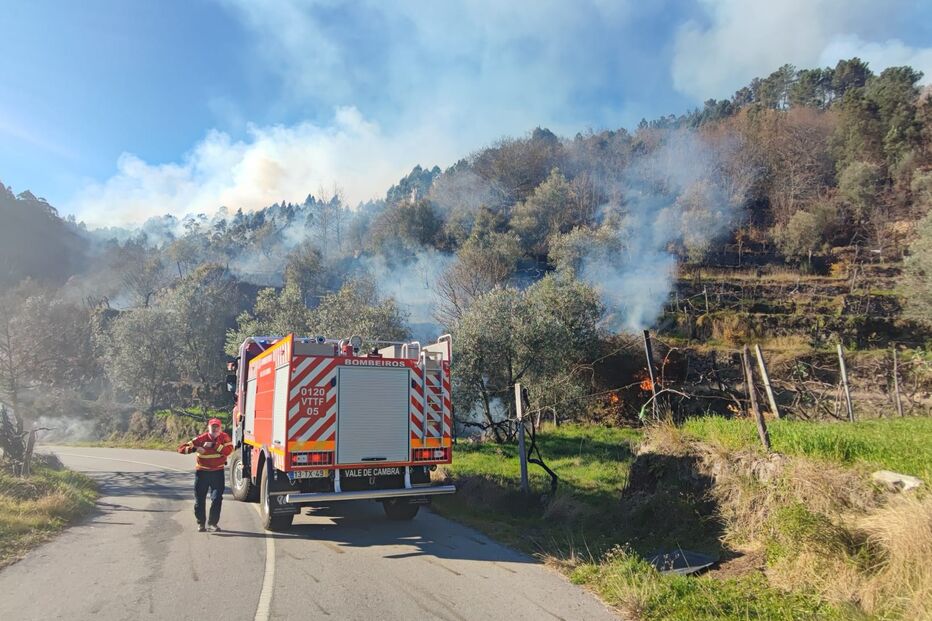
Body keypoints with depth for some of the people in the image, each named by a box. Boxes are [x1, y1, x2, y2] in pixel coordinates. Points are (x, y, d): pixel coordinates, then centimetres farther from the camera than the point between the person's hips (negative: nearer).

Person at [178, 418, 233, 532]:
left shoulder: (224, 437, -6)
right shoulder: (201, 439, -10)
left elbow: (228, 450, -23)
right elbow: (181, 448, -11)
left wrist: (213, 445, -28)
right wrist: (195, 449, -29)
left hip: (218, 472, 0)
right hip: (202, 472, 0)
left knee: (217, 498, -5)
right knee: (199, 499, 6)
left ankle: (213, 523, 6)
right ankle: (201, 523, 22)